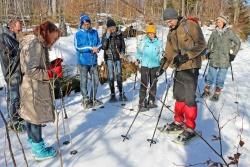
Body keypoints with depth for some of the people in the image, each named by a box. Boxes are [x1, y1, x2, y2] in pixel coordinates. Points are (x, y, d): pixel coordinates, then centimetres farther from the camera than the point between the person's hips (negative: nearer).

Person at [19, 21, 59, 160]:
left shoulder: (39, 44, 12)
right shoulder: (34, 44, -19)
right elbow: (31, 71, -25)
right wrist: (50, 74, -20)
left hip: (36, 88, 10)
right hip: (35, 89, -10)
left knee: (31, 118, 18)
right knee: (36, 119, 3)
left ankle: (36, 146, 33)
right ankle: (40, 151, 19)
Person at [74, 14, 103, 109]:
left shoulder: (94, 32, 6)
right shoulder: (78, 34, -6)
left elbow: (99, 43, 10)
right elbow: (78, 47, -14)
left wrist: (97, 48, -13)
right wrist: (91, 48, -19)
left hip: (93, 60, 4)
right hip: (83, 61, -4)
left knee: (95, 80, 8)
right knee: (84, 81, 4)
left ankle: (93, 99, 25)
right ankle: (86, 100, 17)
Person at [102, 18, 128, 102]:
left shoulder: (119, 34, 2)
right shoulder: (105, 35, -3)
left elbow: (123, 45, 11)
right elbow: (103, 47, -15)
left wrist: (122, 53, -6)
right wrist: (107, 36, -19)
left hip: (118, 57, 2)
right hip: (109, 58, -1)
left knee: (119, 75, 3)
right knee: (111, 76, 1)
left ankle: (121, 94, 15)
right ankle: (112, 94, 12)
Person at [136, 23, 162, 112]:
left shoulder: (158, 42, 2)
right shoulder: (143, 41, -3)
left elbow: (160, 53, 12)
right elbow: (139, 51, 8)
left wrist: (161, 61, 3)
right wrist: (138, 59, -3)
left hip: (155, 66, 3)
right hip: (145, 65, -3)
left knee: (153, 84, 11)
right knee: (144, 84, -6)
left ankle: (151, 101, 25)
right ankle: (142, 103, -1)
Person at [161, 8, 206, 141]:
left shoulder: (190, 25, -8)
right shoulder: (171, 33, 14)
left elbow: (201, 44, -11)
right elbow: (169, 52, 19)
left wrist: (187, 56, -21)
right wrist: (163, 67, 11)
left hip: (191, 68, -7)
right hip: (179, 68, 8)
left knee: (189, 98, -5)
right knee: (178, 97, 14)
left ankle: (190, 129, 7)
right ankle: (179, 122, 29)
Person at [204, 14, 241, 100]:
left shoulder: (229, 32, -6)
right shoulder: (215, 32, 1)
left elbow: (237, 42, 2)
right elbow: (209, 42, 17)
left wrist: (233, 54, -2)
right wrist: (208, 52, 11)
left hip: (225, 59, -2)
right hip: (214, 58, 2)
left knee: (221, 76, 4)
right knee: (211, 74, 7)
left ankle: (217, 93, 16)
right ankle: (207, 90, 22)